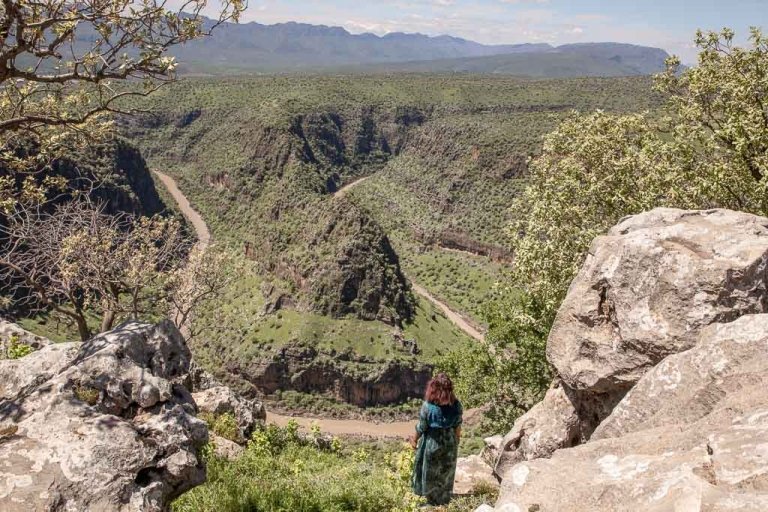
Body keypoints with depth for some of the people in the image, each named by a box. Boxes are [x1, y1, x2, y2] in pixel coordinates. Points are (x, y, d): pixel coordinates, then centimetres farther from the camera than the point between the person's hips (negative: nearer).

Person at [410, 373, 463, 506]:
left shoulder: (427, 405, -26)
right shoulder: (456, 404, -18)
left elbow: (421, 427, -15)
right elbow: (458, 425, -5)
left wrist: (414, 439, 2)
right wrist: (457, 438, 15)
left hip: (432, 441, -3)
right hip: (450, 441, 3)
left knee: (430, 470, 19)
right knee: (446, 469, 24)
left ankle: (431, 498, 33)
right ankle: (444, 498, 40)